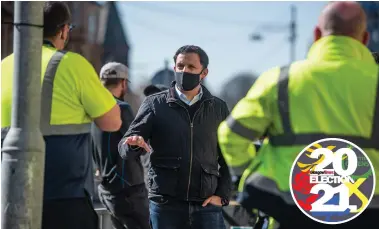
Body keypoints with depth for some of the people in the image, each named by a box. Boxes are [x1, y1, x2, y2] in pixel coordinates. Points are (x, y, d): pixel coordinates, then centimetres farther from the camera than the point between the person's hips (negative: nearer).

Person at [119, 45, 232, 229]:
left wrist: (222, 195, 2)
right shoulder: (155, 104, 5)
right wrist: (133, 144, -24)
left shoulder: (218, 108, 10)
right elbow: (124, 148, 0)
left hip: (206, 205, 1)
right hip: (166, 205, -1)